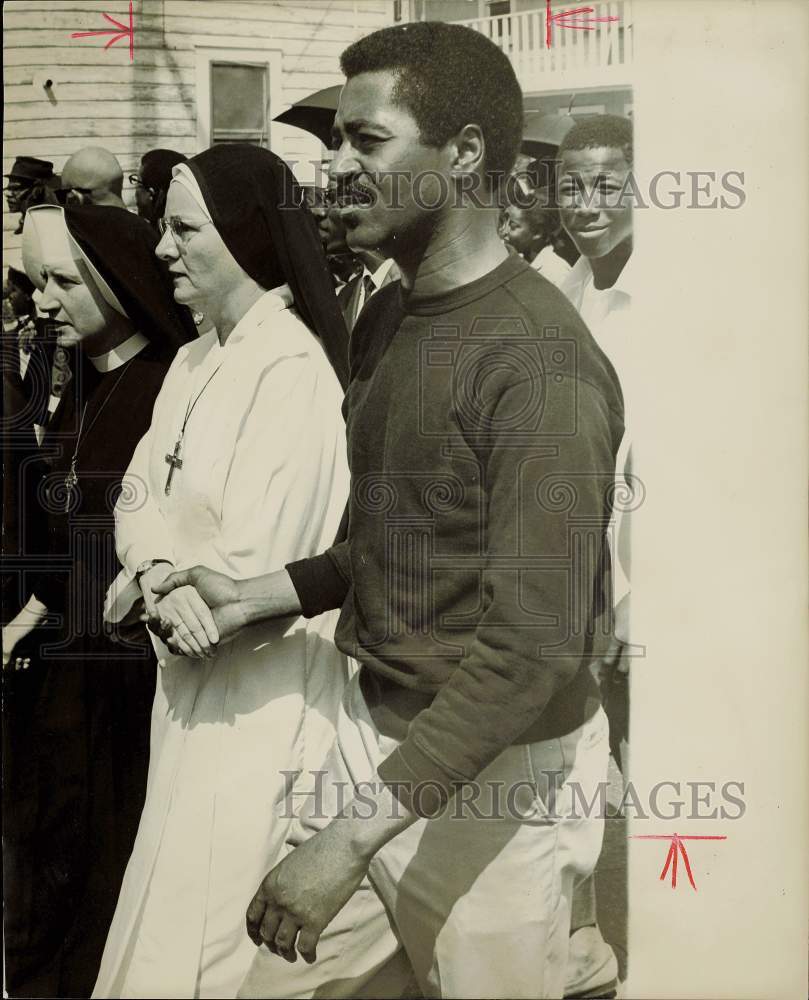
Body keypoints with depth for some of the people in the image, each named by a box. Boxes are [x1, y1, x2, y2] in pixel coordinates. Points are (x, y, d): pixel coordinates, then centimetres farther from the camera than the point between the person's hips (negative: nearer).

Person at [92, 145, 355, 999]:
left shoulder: (293, 369, -19)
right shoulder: (195, 359, 8)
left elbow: (251, 573, -22)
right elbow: (138, 496, 4)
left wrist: (146, 579, -7)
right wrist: (160, 571, -17)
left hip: (256, 690, -8)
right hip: (190, 674, 8)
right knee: (177, 904, 21)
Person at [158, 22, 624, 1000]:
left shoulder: (539, 361, -21)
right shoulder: (384, 316, 7)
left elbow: (532, 647, -25)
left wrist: (349, 841, -25)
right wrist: (254, 599, 5)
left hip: (495, 769, -7)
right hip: (373, 729, 7)